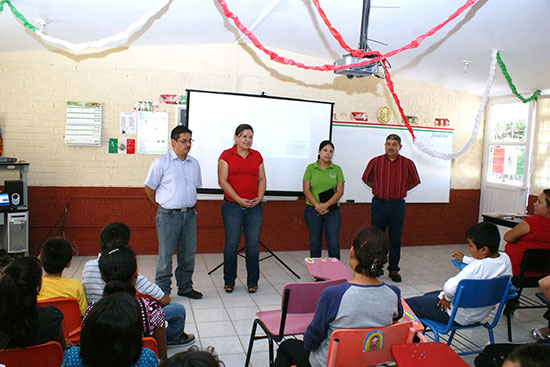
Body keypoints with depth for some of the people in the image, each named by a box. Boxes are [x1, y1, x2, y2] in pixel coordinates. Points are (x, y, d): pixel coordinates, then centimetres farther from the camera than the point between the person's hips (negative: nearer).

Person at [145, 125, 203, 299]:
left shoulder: (194, 163, 10)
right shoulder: (161, 162, -4)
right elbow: (149, 188, 2)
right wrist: (163, 205, 8)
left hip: (189, 214, 5)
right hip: (168, 215, -5)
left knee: (188, 252, 10)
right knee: (165, 254, 0)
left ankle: (185, 287, 25)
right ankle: (162, 290, 13)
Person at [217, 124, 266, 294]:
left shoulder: (257, 156, 11)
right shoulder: (226, 155, -1)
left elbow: (262, 179, 13)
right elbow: (222, 181, -6)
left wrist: (259, 197, -3)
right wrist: (239, 199, -13)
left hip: (254, 207, 3)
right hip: (232, 206, -3)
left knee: (253, 244, 3)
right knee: (231, 244, 0)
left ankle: (252, 282, 15)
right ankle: (229, 281, 16)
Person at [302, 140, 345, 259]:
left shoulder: (337, 169, 5)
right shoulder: (310, 168, 4)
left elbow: (340, 191, -2)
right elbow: (306, 190, -2)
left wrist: (325, 205, -14)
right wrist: (317, 205, -14)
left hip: (332, 210, 0)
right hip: (313, 210, 0)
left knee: (333, 243, -4)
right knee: (315, 243, 7)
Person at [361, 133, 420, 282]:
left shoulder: (407, 163, 1)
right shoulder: (375, 161, 1)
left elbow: (414, 182, 15)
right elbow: (366, 179, 15)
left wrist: (400, 191, 9)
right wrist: (378, 189, 10)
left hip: (397, 205, 0)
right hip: (379, 204, 0)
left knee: (395, 238, 6)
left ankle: (393, 269, 17)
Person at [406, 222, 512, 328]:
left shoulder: (477, 268, -35)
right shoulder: (505, 258, -8)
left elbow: (450, 288, -39)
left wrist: (448, 297, -17)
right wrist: (465, 259, 22)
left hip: (459, 316, -10)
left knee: (408, 304, -3)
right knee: (428, 296, 29)